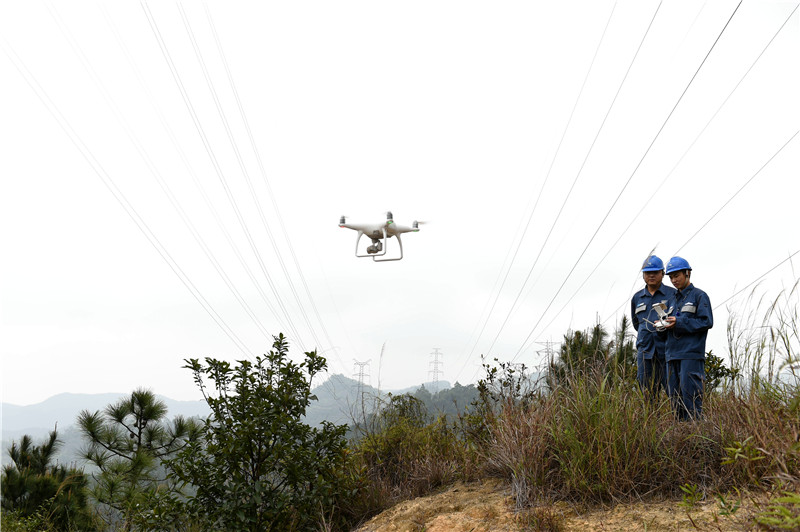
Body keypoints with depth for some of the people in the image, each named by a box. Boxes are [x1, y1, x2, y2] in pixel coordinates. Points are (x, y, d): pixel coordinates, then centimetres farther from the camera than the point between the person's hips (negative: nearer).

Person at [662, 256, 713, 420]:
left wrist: (679, 322, -15)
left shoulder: (699, 296, 1)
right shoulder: (673, 299, 21)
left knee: (690, 399, -9)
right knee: (675, 398, 7)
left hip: (691, 354, -7)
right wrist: (664, 325, 0)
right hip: (672, 355, 7)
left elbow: (706, 322, -10)